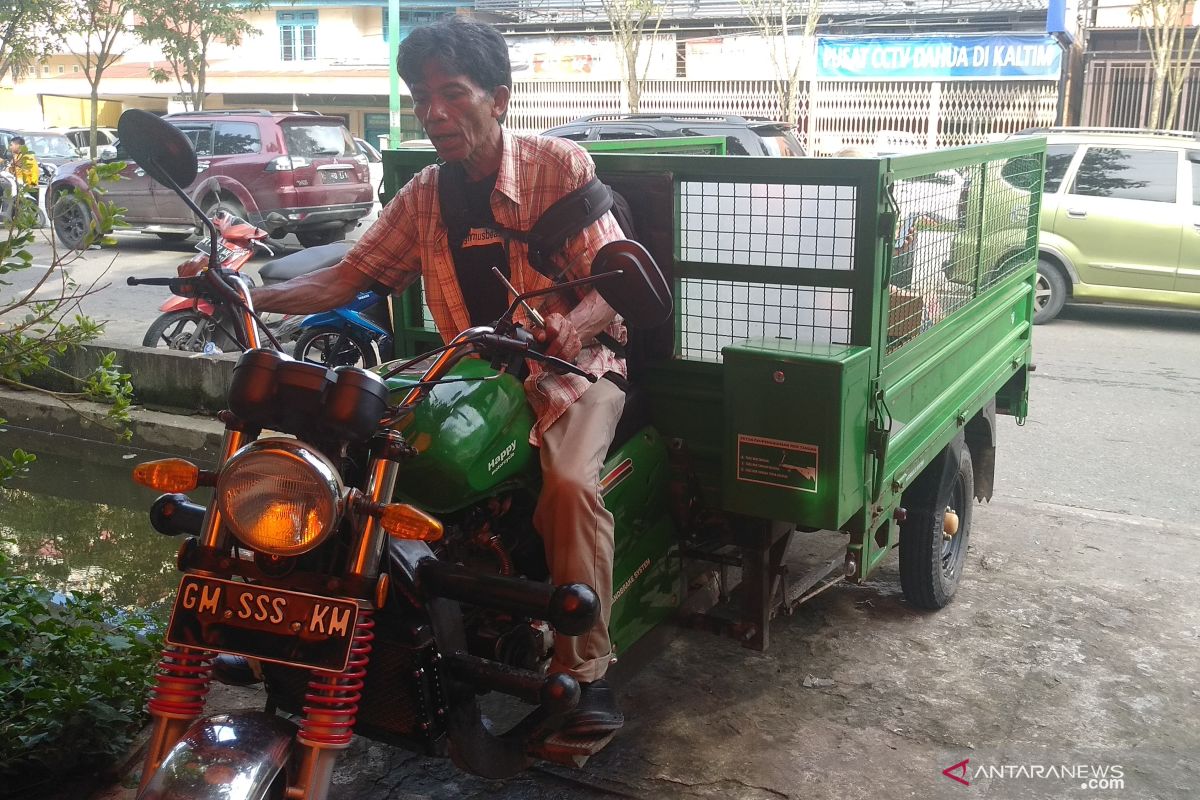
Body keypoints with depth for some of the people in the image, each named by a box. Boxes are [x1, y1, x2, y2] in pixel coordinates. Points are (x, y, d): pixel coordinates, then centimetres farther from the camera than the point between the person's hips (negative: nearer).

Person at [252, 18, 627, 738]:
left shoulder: (560, 165, -7)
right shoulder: (423, 197, 9)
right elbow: (350, 277, 5)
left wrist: (571, 323, -37)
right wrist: (250, 295, -11)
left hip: (572, 364, -5)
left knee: (570, 485, -32)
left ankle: (587, 670, -17)